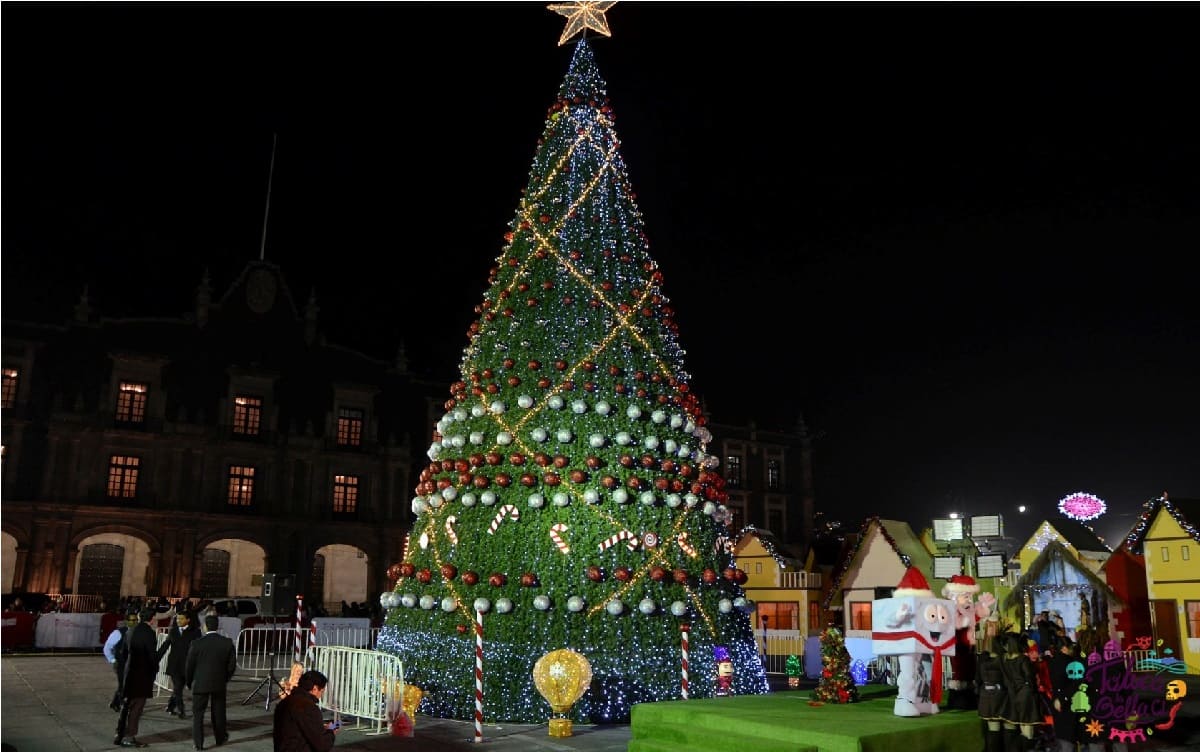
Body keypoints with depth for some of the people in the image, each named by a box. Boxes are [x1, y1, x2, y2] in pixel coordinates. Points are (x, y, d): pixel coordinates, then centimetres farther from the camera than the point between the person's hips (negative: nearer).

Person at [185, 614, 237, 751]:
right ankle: (221, 738, 28)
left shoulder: (197, 643, -12)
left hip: (200, 683, -2)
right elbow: (232, 664, -1)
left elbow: (189, 665, -4)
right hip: (219, 683, 2)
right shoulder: (227, 643, -5)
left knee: (198, 713, 8)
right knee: (218, 712, 16)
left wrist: (189, 683, 10)